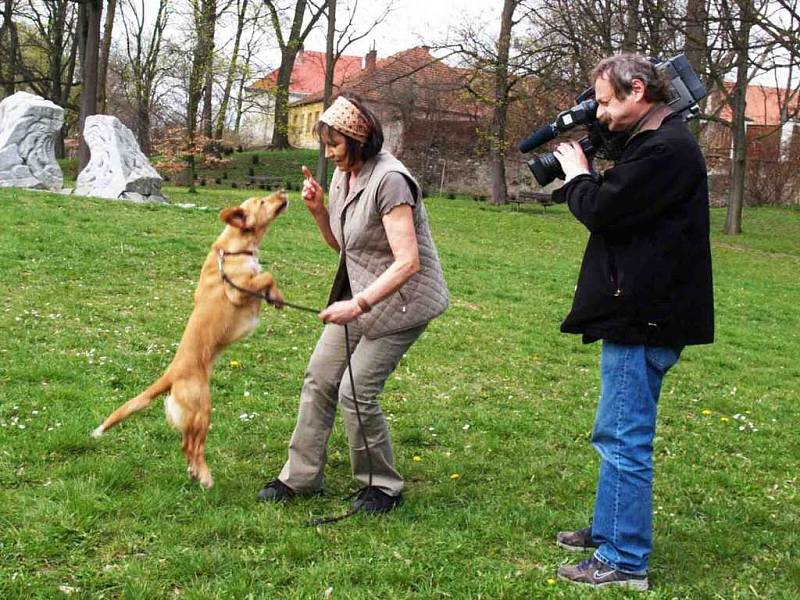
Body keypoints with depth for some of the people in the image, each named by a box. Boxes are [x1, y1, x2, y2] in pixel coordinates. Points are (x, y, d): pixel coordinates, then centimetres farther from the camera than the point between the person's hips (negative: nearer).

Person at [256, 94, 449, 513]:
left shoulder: (389, 180, -23)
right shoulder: (343, 176, 4)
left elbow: (407, 262, -29)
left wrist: (358, 304, -33)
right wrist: (318, 210, -1)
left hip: (402, 300, -9)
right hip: (360, 294, 9)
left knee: (355, 392, -10)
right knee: (319, 378, 7)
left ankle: (382, 487, 10)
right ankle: (300, 477, 20)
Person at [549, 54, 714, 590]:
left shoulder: (665, 148, -18)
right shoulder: (659, 141, 17)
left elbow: (604, 209, -20)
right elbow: (614, 208, 19)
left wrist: (577, 176, -2)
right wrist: (582, 177, 6)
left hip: (644, 321, -11)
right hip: (638, 311, 11)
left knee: (624, 439, -5)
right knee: (618, 435, 20)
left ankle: (625, 562, 4)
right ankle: (608, 532, 34)